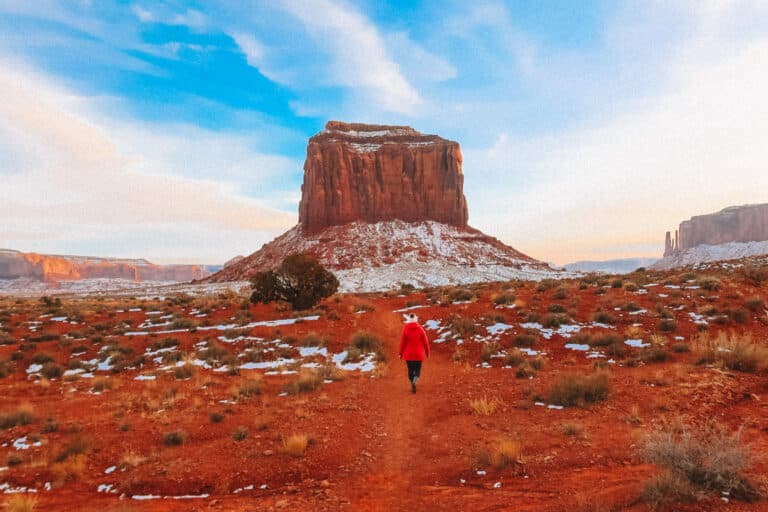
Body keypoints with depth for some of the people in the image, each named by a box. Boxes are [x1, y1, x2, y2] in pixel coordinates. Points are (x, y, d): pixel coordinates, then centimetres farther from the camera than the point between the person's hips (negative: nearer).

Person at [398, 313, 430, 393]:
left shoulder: (405, 329, -7)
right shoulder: (420, 329, -6)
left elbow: (402, 342, -4)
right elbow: (425, 341, -2)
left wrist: (401, 353, 7)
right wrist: (427, 352, 10)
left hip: (408, 354, 0)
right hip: (418, 354, 0)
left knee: (410, 369, 13)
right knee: (418, 369, 7)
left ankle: (412, 383, 12)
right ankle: (415, 380, -21)